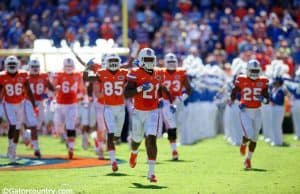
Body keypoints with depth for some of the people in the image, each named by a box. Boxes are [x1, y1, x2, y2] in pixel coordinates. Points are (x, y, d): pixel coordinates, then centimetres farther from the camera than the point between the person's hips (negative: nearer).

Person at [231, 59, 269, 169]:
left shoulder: (262, 82, 0)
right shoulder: (241, 81, -6)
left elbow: (267, 100, 3)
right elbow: (233, 95, 5)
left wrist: (262, 99, -20)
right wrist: (238, 104, -12)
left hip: (257, 112, 3)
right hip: (245, 112, -3)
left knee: (254, 138, 9)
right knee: (248, 134, -19)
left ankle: (248, 159, 26)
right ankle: (243, 144, 17)